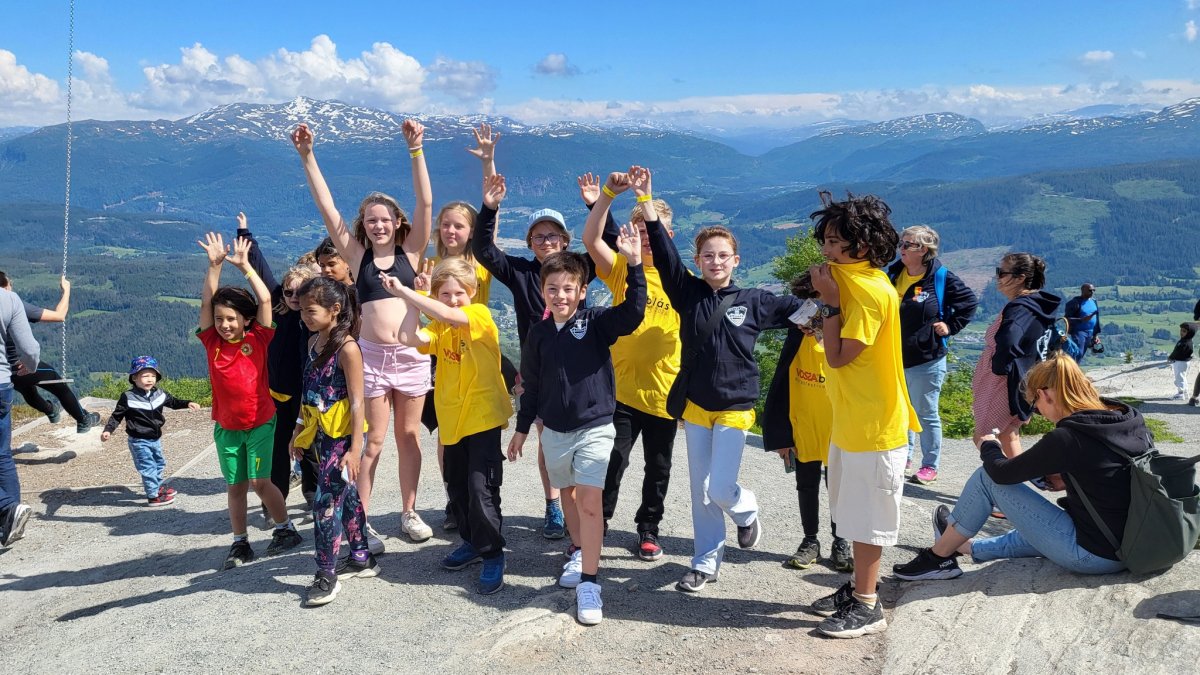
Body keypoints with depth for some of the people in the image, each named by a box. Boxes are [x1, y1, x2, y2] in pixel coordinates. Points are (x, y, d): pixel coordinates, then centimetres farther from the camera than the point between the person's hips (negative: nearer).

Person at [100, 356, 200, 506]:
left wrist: (188, 403, 2)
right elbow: (117, 416, -9)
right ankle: (153, 496, 4)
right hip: (139, 441, -7)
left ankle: (157, 487, 44)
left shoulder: (160, 394, 0)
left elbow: (173, 402, 15)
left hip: (155, 438, 7)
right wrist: (108, 430, -19)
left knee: (159, 463, 23)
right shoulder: (128, 397, -15)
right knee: (148, 468, -5)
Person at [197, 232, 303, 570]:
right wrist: (215, 265, -17)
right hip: (226, 426, 3)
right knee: (235, 485, 10)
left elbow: (265, 300, -15)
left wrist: (244, 265, -13)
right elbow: (206, 302, -9)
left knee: (259, 481, -4)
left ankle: (286, 529, 14)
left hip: (260, 421, -3)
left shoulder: (258, 339, -8)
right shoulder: (212, 342, -2)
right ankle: (240, 543, 21)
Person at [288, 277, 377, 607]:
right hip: (320, 433, 8)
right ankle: (362, 558, 30)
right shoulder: (313, 341, 8)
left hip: (342, 435, -8)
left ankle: (326, 576, 4)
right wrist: (299, 429, 17)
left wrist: (355, 448, -21)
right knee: (345, 495, 17)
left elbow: (357, 402, -18)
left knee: (325, 502, -6)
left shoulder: (347, 347, -17)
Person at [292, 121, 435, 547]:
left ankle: (408, 513, 23)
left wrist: (415, 149, -10)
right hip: (370, 355, -1)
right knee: (372, 441, 3)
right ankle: (362, 521, 12)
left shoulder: (410, 251, 6)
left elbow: (425, 202, -4)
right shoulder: (357, 255, 6)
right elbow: (326, 207, 1)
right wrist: (307, 156, -5)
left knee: (409, 436, 10)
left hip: (411, 354, 1)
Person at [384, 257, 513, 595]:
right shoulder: (439, 327, 6)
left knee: (482, 489, -8)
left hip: (483, 417, -7)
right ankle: (472, 542, 35)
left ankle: (493, 555, 6)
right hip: (452, 420, 7)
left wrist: (404, 291, -25)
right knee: (457, 488, 17)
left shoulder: (480, 314, -10)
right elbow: (408, 338, -13)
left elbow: (446, 314, -29)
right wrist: (415, 299, -11)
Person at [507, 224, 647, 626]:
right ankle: (579, 553, 42)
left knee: (590, 498, -15)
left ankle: (589, 582, -9)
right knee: (568, 493, 19)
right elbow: (532, 386, 10)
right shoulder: (539, 334, 1)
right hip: (554, 431, 5)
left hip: (594, 427, -4)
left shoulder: (597, 322, -9)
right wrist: (521, 429, 14)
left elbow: (633, 312, -28)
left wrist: (633, 264, -36)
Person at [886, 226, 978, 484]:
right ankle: (903, 456, 33)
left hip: (926, 360, -5)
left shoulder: (942, 278, -11)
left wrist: (950, 326, -7)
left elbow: (970, 302, 0)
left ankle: (930, 465, 18)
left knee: (926, 415, 6)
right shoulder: (893, 273, 4)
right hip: (894, 359, 6)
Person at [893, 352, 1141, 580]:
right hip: (1129, 549, 8)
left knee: (988, 476, -1)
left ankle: (939, 557, 13)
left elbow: (1002, 472, -13)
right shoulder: (1132, 420, 0)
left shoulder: (1067, 438, -23)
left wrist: (988, 446, 7)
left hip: (1090, 557, -8)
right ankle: (966, 546, 49)